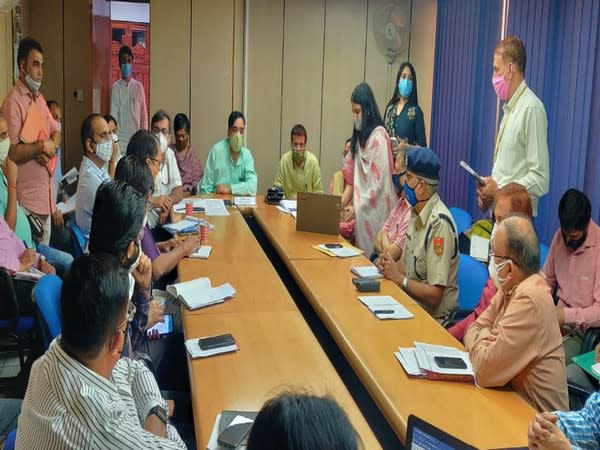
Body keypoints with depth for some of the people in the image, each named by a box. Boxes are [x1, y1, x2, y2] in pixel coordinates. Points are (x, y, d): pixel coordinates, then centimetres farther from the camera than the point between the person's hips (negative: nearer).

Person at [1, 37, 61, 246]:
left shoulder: (39, 98, 13)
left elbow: (56, 133, 14)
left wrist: (51, 146, -6)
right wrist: (42, 145, -15)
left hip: (46, 193, 8)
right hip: (28, 199, -8)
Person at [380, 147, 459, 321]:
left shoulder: (439, 223, -21)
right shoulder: (414, 212, 5)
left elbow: (434, 296, -21)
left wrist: (399, 278, -14)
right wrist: (391, 266, -3)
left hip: (433, 318, -8)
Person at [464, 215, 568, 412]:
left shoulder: (530, 300, -26)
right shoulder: (510, 288, 2)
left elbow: (485, 371, -26)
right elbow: (474, 328, 9)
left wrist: (481, 338, -7)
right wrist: (486, 340, -12)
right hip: (514, 395, 7)